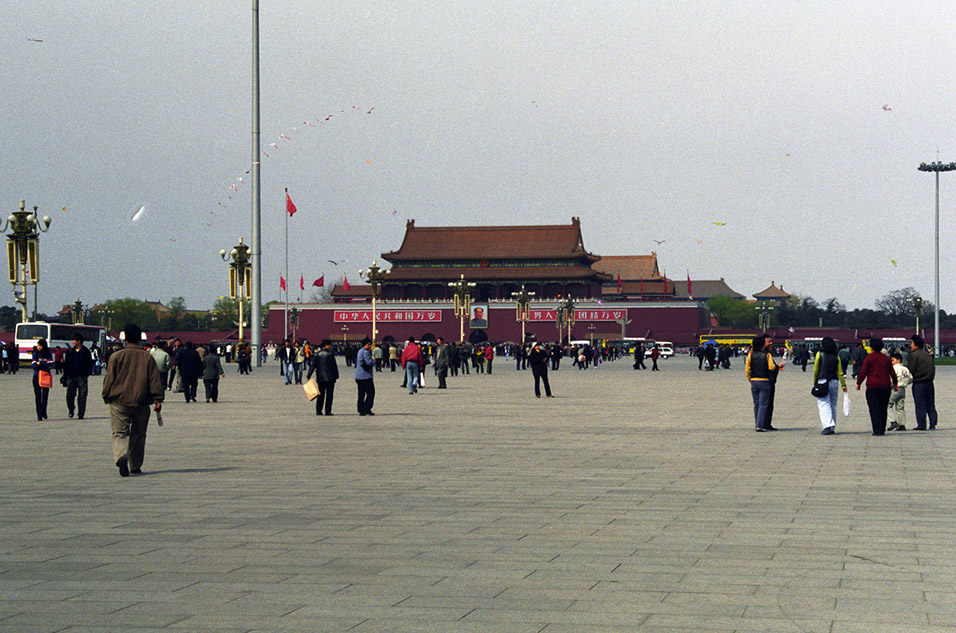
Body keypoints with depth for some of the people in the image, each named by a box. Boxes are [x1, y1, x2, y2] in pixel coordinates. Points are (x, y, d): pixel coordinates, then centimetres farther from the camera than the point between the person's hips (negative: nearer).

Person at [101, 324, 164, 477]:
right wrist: (158, 399, 1)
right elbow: (155, 381, -1)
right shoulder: (147, 357, 2)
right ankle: (136, 467, 18)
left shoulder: (116, 356, -1)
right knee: (138, 435, 13)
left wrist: (106, 397, 11)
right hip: (141, 403, 1)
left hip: (119, 402, -1)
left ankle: (121, 456, -29)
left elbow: (109, 379, 1)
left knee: (120, 433, -1)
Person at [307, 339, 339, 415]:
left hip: (320, 378, 4)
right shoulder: (329, 354, -7)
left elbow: (312, 366, 2)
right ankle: (328, 411, -3)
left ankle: (318, 411, 8)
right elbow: (334, 366, -3)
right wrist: (336, 375, 8)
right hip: (330, 377, -4)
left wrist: (308, 376, 4)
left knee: (320, 395, 11)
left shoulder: (316, 354, 4)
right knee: (329, 394, 1)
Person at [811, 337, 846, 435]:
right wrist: (843, 385, 12)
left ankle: (827, 426, -21)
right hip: (834, 382, 4)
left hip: (822, 381, -4)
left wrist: (814, 382, 11)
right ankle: (832, 428, 14)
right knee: (833, 405, 12)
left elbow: (816, 370, 1)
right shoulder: (836, 356, 6)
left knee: (824, 404, -6)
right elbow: (840, 372, 7)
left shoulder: (820, 354, -2)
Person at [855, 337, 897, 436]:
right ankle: (882, 429, 15)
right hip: (885, 386, 5)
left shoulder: (869, 357, -4)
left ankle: (877, 430, -14)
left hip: (872, 386, -5)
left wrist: (858, 383, 2)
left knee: (874, 409, -5)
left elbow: (863, 372, -7)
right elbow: (892, 372, 14)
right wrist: (895, 383, 25)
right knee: (883, 408, 12)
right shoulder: (886, 358, 10)